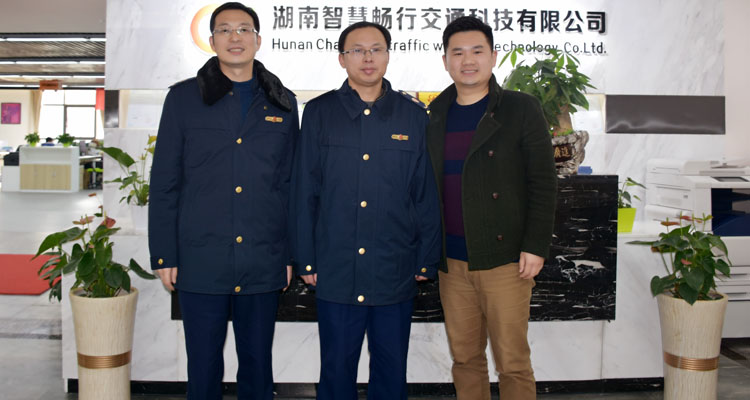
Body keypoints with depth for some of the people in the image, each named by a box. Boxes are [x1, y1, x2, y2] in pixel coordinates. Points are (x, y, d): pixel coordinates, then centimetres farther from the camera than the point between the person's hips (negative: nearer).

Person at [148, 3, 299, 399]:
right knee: (203, 368, 9)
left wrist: (291, 254, 5)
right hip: (201, 262, -1)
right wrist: (164, 255, -2)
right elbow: (164, 183, 3)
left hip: (263, 265, 2)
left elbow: (291, 183, 9)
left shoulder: (282, 103, 8)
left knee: (258, 366, 13)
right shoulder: (184, 98, 3)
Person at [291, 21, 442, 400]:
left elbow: (426, 194, 5)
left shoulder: (413, 116, 4)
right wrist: (305, 260, 0)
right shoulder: (319, 113, 3)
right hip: (336, 270, 0)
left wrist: (426, 261, 3)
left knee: (391, 369, 12)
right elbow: (304, 192, 3)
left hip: (395, 271, 1)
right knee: (337, 368, 11)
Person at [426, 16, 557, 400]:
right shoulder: (435, 116, 12)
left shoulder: (521, 109, -1)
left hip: (505, 260, -4)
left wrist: (535, 246, -11)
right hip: (451, 263, 4)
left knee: (513, 363, 2)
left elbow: (543, 183, -4)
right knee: (465, 359, 12)